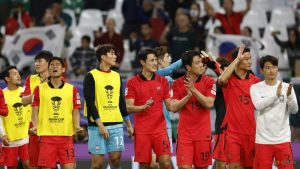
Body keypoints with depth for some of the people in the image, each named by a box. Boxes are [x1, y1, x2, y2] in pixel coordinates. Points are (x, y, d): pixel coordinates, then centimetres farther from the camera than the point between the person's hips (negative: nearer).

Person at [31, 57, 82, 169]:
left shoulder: (72, 89, 8)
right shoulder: (40, 89, 6)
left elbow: (75, 111, 8)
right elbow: (35, 110, 5)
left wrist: (77, 126, -10)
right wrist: (35, 126, -12)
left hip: (66, 135, 0)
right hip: (46, 135, 0)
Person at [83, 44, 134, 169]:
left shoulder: (117, 76, 14)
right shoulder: (91, 76, -4)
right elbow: (90, 103, -9)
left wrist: (129, 124, 17)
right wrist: (100, 125, -16)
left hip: (116, 125, 5)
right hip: (97, 126, -5)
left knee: (116, 158, 0)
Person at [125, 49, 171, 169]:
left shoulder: (162, 81, 8)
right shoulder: (132, 82, 0)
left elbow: (169, 106, 10)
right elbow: (128, 107, -5)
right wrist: (143, 107, -23)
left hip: (160, 128, 2)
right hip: (141, 130, -1)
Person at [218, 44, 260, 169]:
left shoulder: (255, 80, 7)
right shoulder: (229, 79, -4)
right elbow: (222, 80, -29)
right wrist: (237, 59, -22)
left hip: (251, 131, 4)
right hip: (233, 131, -4)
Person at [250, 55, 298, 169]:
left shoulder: (286, 87, 3)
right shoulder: (255, 88, 0)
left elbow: (294, 110, -6)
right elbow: (259, 105, -18)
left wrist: (289, 96, -25)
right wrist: (276, 95, -30)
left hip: (283, 138, 1)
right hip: (263, 139, -1)